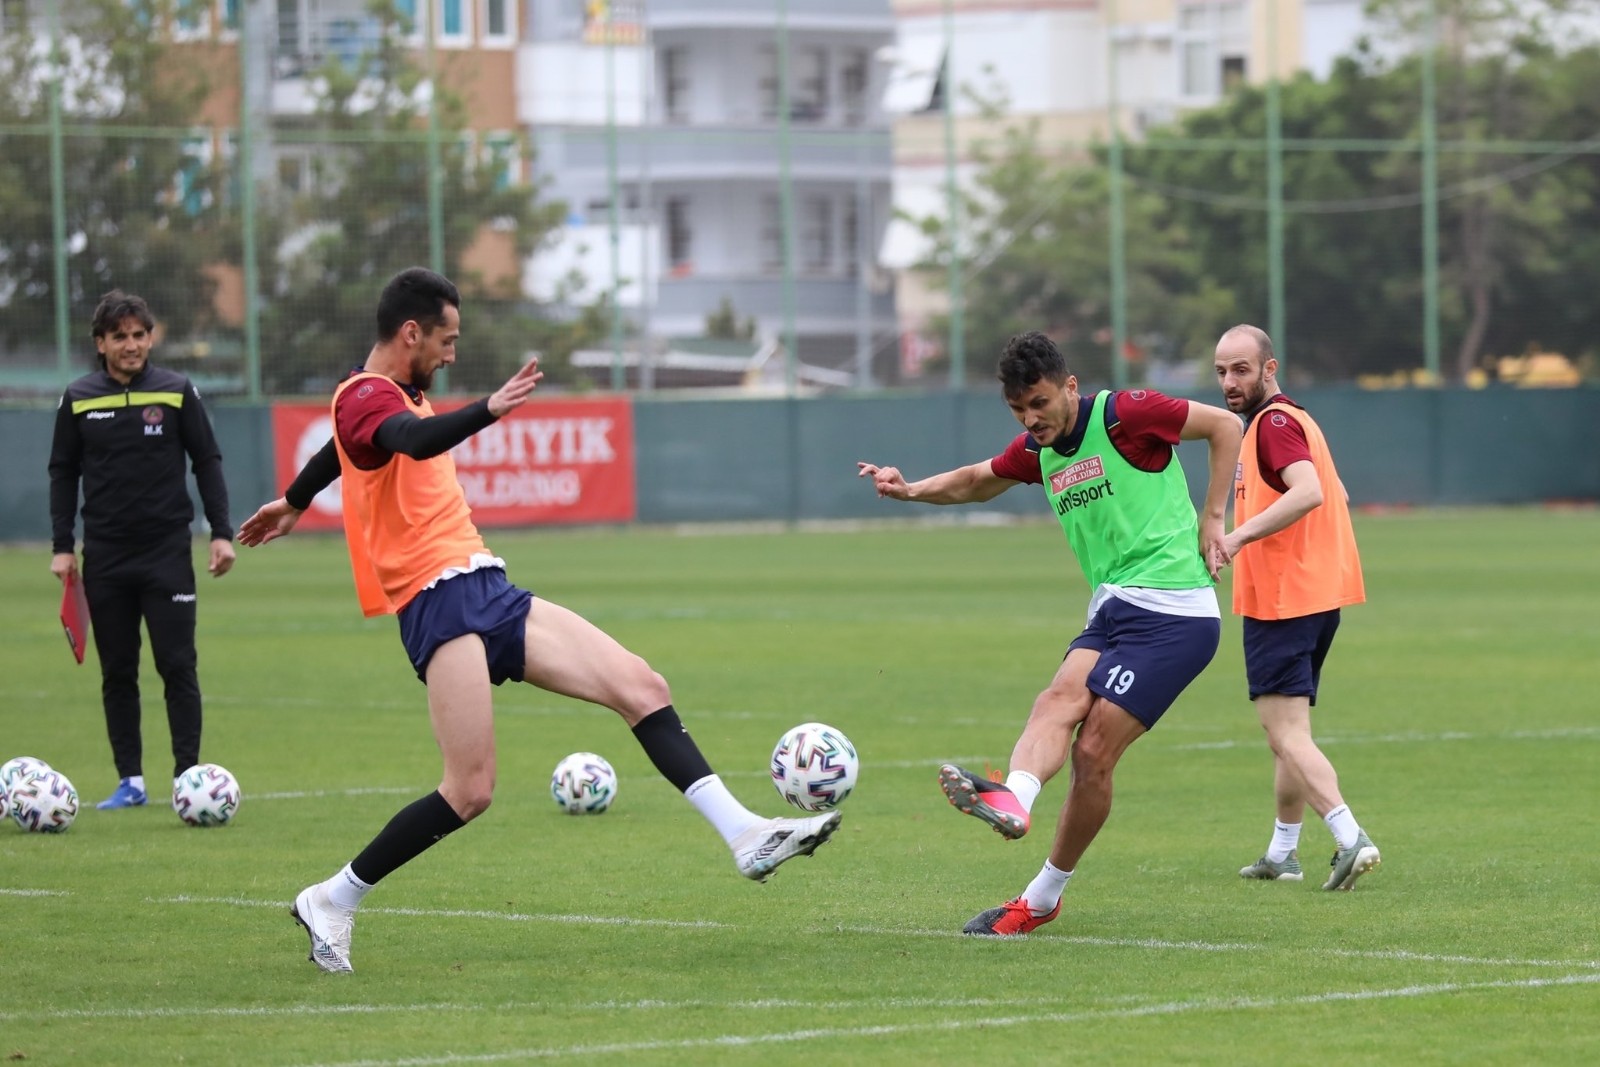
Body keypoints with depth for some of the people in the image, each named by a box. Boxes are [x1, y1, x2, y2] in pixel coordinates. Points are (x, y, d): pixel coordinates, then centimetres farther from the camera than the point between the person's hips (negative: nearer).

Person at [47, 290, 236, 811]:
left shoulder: (177, 392, 0)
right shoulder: (78, 400, 4)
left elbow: (207, 463, 4)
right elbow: (63, 473, 9)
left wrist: (221, 533, -3)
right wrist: (62, 546, 2)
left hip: (168, 551, -2)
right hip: (105, 557, 2)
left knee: (178, 666, -5)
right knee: (117, 672, 5)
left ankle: (188, 777, -1)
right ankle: (130, 781, 10)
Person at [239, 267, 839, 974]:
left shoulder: (394, 397, 22)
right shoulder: (365, 395, -9)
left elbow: (338, 450, 44)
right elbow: (418, 442, -34)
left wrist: (293, 504, 63)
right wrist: (491, 410, -52)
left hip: (489, 593, 10)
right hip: (440, 601, -10)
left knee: (641, 686, -2)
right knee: (470, 791, -15)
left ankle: (745, 836, -5)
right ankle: (332, 902, 0)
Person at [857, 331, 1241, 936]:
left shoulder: (1122, 415, -9)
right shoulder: (1037, 451, 12)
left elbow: (1224, 425, 0)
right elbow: (977, 480, 30)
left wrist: (1212, 519, -3)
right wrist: (910, 490, 12)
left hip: (1172, 610, -7)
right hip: (1111, 609, 7)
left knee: (1093, 752, -14)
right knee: (1059, 700, -22)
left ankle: (1043, 897, -10)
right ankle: (1013, 801, -45)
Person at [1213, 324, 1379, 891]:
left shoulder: (1275, 422, -14)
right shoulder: (1288, 418, 18)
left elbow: (1308, 491, -31)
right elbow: (1332, 496, 26)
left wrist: (1240, 536, -36)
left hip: (1283, 605, -11)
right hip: (1315, 595, 11)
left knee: (1287, 735, -13)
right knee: (1287, 733, 18)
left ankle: (1350, 839, -24)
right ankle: (1282, 854, 26)